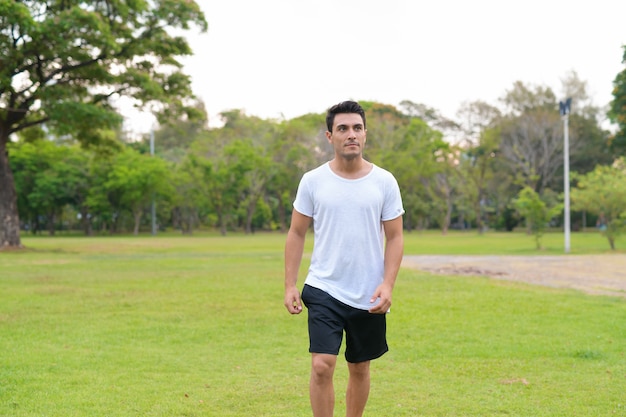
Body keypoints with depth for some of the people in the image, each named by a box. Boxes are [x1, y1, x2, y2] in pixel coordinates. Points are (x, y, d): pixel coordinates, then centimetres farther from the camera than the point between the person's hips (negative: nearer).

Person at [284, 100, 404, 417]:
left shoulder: (384, 182, 0)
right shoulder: (312, 181, -1)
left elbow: (394, 237, 2)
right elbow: (296, 233, 4)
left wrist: (387, 285, -10)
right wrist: (290, 285, -3)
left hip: (369, 296, 2)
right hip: (324, 289, -1)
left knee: (360, 369, 13)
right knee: (322, 366, -14)